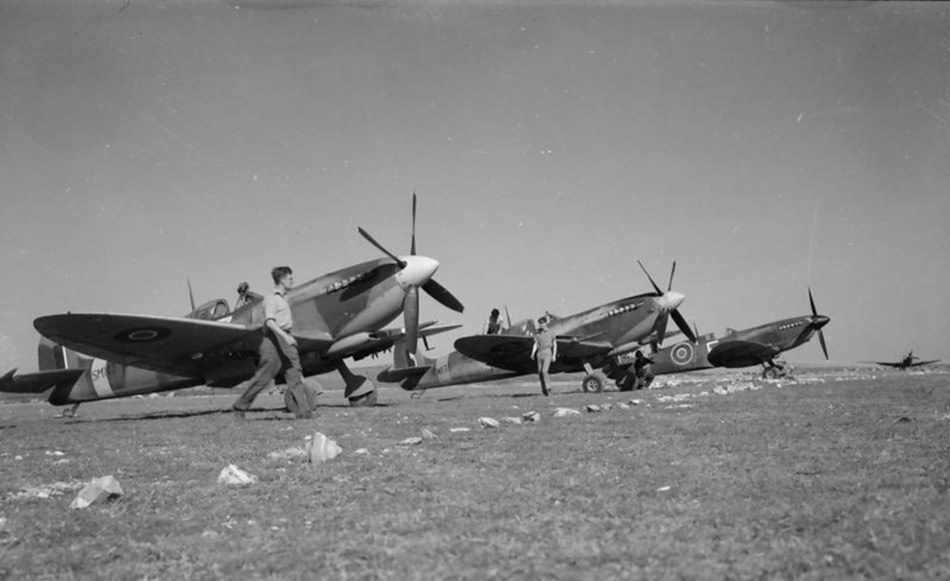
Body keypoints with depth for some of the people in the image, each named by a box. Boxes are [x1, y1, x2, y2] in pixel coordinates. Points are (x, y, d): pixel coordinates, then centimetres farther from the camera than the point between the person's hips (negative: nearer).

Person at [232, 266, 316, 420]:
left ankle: (304, 410, -8)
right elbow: (269, 321, -22)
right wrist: (284, 336, -32)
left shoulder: (284, 298, 18)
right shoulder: (271, 298, -9)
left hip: (286, 340, 8)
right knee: (262, 378, -2)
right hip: (274, 339, -8)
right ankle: (240, 406, 12)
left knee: (295, 375, -3)